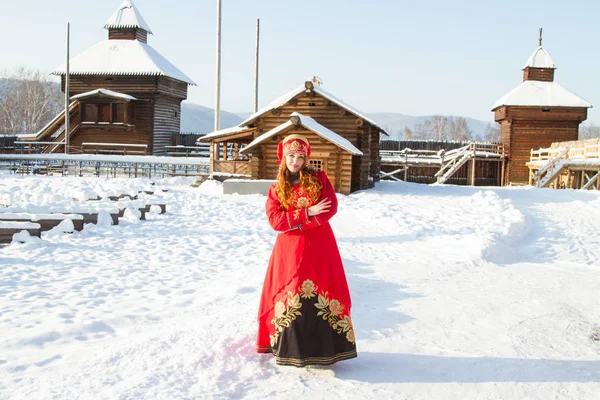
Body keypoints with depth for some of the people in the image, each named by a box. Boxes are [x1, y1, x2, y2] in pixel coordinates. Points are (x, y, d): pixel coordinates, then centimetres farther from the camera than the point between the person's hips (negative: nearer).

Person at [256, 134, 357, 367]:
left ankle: (325, 347, 8)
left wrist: (295, 220, -13)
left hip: (320, 246, 0)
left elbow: (331, 208, -7)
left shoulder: (319, 179, 5)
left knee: (322, 294, -1)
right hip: (290, 249, 0)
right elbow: (275, 220, -7)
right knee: (290, 295, 0)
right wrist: (307, 213, -18)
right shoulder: (276, 189, 6)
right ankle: (288, 346, 11)